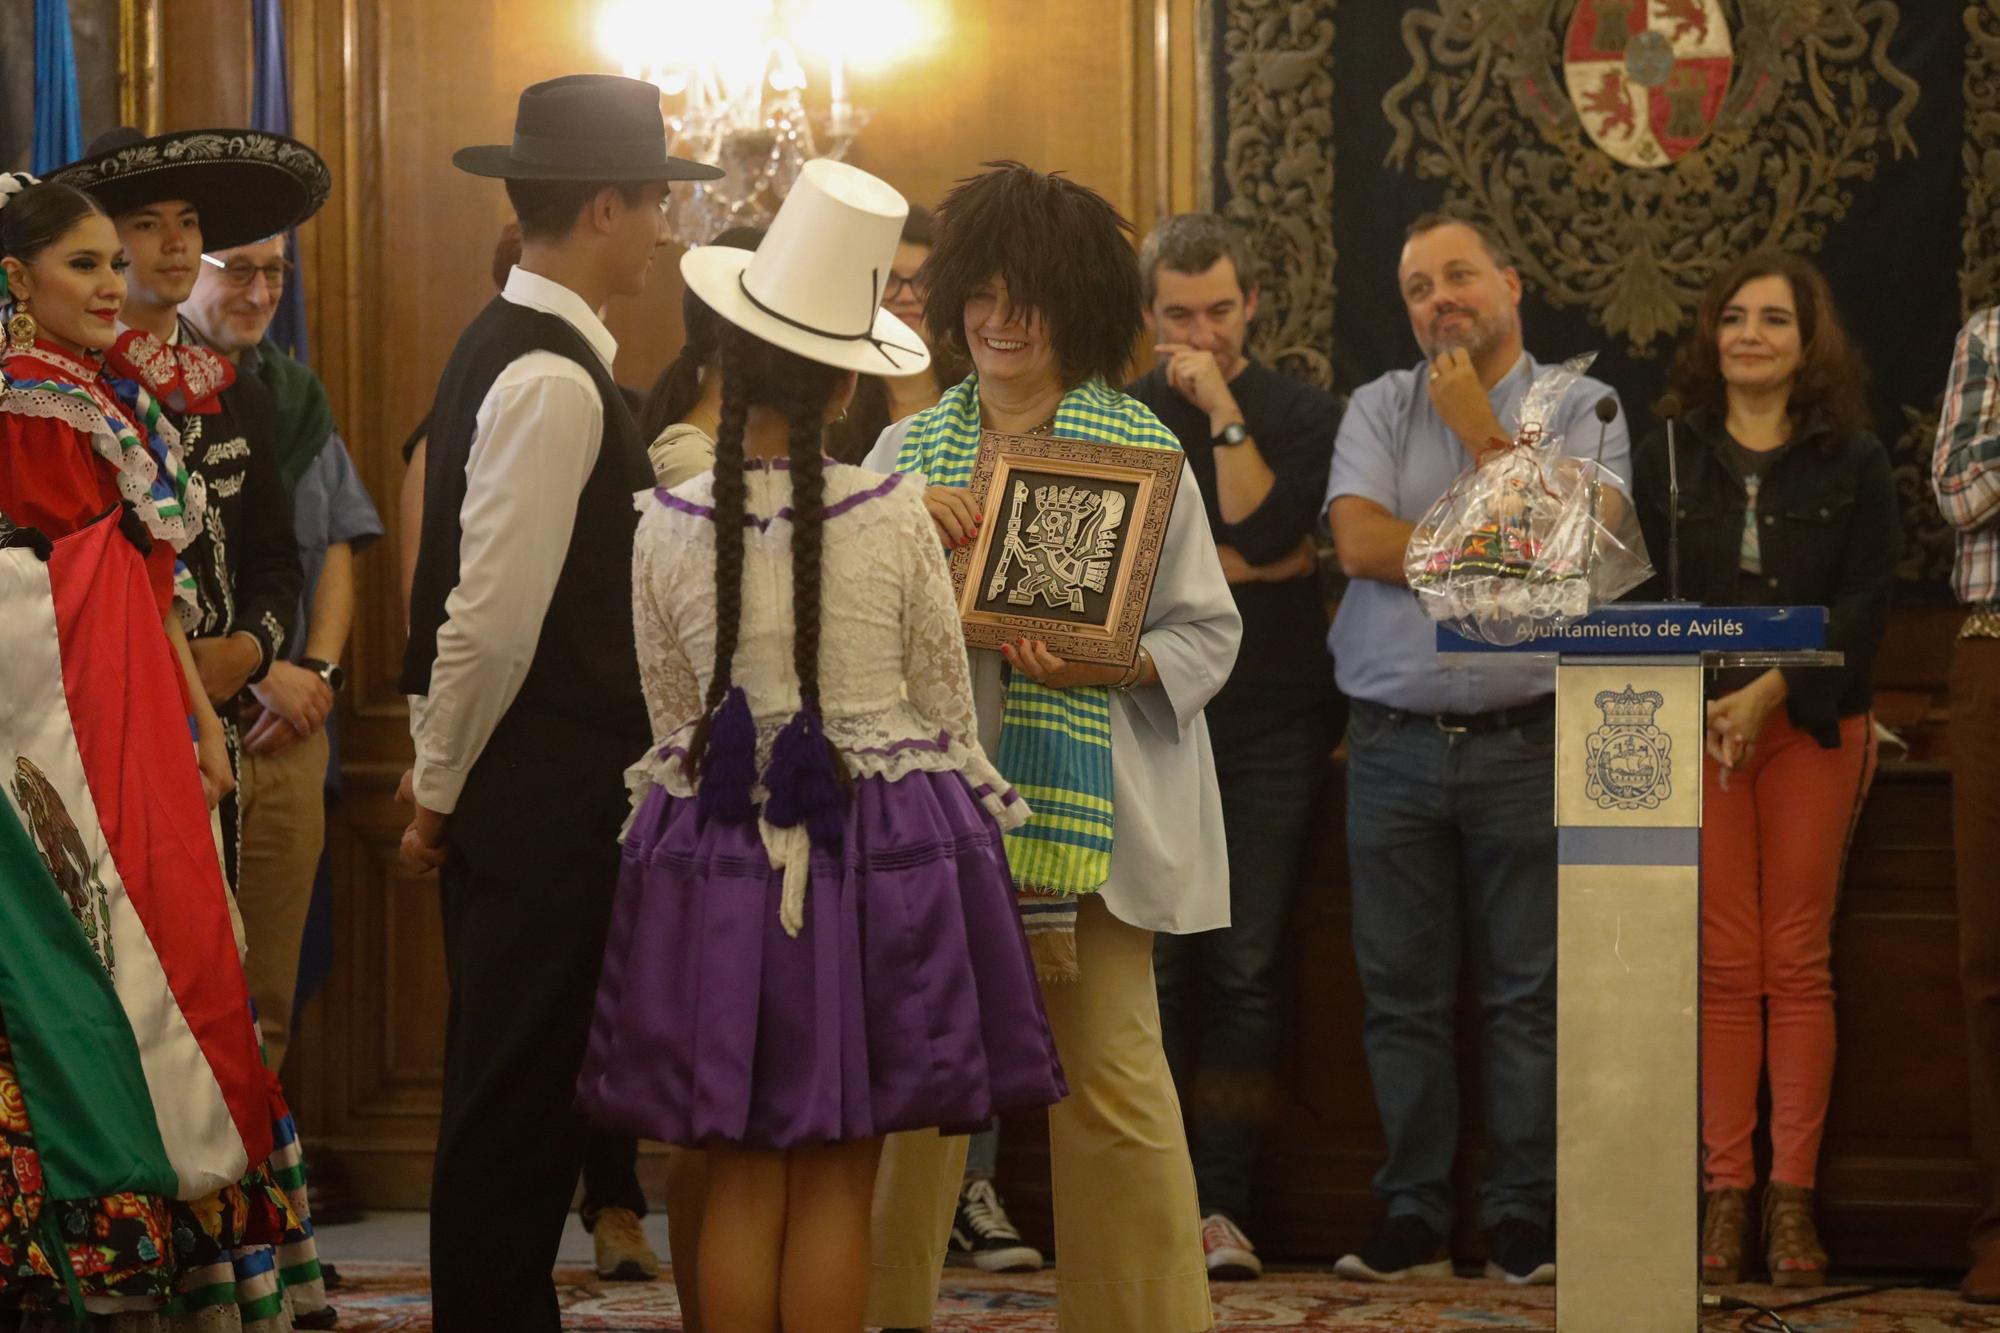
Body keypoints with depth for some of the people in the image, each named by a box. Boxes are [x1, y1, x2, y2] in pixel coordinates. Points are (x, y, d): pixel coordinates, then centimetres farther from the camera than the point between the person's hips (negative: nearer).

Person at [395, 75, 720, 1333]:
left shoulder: (515, 348, 13)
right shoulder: (555, 380, -18)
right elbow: (492, 610, -20)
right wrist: (441, 791, -11)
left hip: (528, 788, 10)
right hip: (541, 790, -10)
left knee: (515, 1082, 15)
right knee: (520, 1088, -3)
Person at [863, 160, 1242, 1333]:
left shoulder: (1140, 447, 1)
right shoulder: (909, 450, 13)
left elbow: (1210, 631, 0)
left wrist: (1103, 664, -18)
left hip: (1091, 806, -3)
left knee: (1111, 1079, -4)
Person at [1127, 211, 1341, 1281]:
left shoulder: (1300, 415, 7)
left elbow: (1264, 531, -9)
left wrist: (1224, 412, -9)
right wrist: (1248, 565, -8)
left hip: (1270, 724, 0)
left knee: (1248, 970, -3)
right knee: (1153, 967, -4)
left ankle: (1221, 1202, -1)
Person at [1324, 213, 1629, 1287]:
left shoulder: (1582, 411, 6)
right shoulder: (1378, 409, 10)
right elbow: (1361, 544, -5)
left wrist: (1480, 429, -5)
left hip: (1525, 743, -2)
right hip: (1396, 744, 2)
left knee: (1529, 992, -1)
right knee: (1402, 994, 4)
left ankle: (1522, 1221, 5)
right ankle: (1413, 1222, 10)